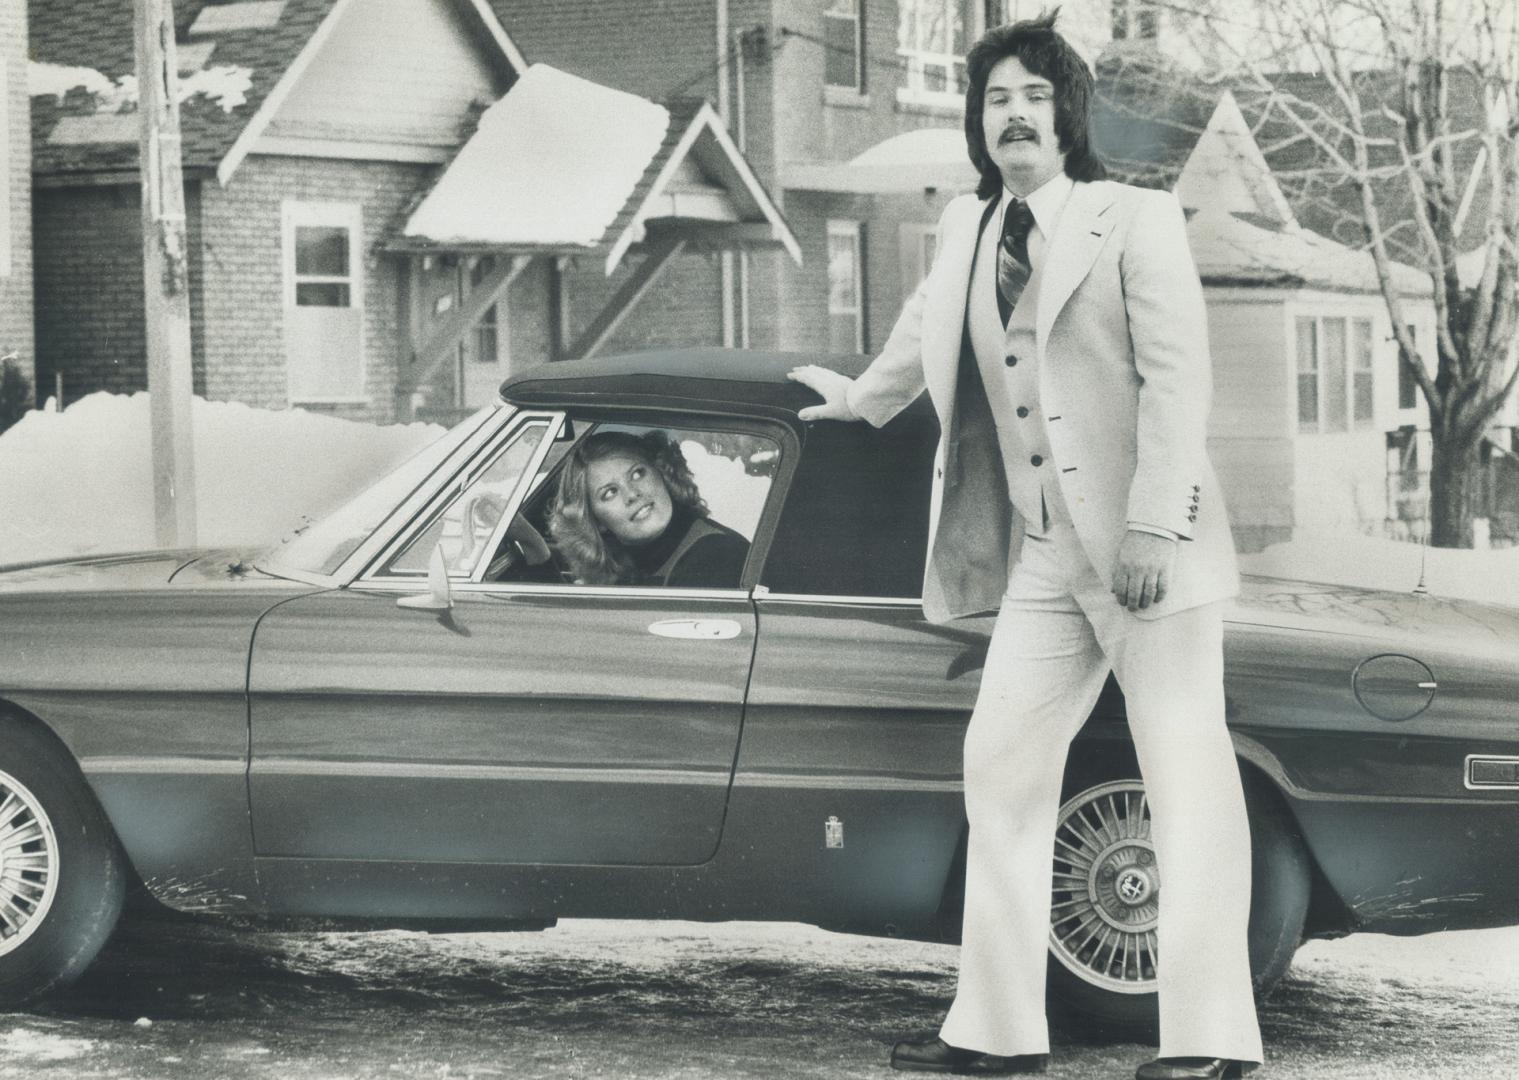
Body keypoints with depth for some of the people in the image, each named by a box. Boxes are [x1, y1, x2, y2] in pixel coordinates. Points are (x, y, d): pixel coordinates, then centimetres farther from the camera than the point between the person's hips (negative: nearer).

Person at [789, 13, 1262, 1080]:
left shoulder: (1137, 220, -4)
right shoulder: (968, 232, 14)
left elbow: (1177, 378, -12)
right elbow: (925, 332, 35)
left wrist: (1154, 527, -20)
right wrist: (859, 397, 51)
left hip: (1148, 552, -7)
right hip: (1042, 560, 7)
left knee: (1188, 781, -6)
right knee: (1001, 765, 5)